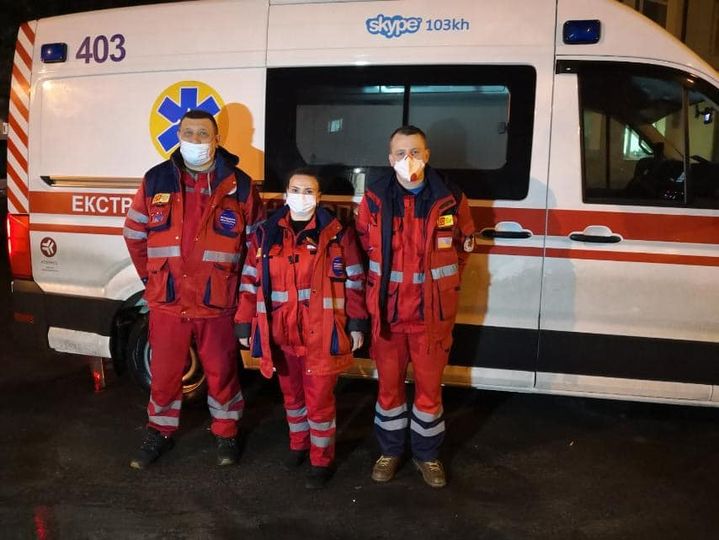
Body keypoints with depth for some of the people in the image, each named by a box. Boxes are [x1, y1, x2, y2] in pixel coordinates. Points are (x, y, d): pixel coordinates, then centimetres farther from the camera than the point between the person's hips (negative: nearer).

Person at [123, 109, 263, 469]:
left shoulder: (239, 185, -1)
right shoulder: (156, 181, 3)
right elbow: (134, 234, 13)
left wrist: (240, 284, 4)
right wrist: (151, 276, 10)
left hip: (216, 304, -1)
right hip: (166, 302, 2)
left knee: (221, 373, 11)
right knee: (164, 373, 13)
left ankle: (226, 434, 31)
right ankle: (160, 433, 34)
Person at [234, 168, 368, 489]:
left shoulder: (336, 233, -3)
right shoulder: (266, 233, 3)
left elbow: (354, 281, 0)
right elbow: (251, 282, 6)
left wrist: (357, 324, -3)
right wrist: (245, 325, 5)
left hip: (321, 333, -3)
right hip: (281, 333, 3)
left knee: (319, 399, 2)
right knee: (291, 394, 19)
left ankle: (322, 460, 20)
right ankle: (298, 444, 41)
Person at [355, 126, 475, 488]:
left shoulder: (450, 199, -6)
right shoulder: (374, 199, -5)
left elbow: (464, 245, 11)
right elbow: (362, 247, 9)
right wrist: (383, 281, 10)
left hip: (432, 311, 0)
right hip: (386, 309, 1)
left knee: (429, 385, 10)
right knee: (388, 384, 13)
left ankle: (427, 454, 30)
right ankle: (390, 450, 33)